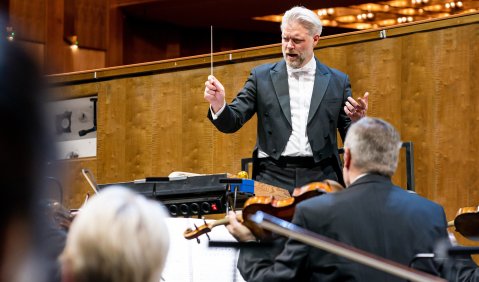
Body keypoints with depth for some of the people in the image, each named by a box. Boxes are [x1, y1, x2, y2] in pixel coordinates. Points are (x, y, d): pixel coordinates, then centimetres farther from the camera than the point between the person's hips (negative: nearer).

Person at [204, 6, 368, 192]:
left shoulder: (337, 81, 9)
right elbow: (232, 122, 5)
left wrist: (358, 120, -11)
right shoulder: (262, 77, 9)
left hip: (320, 178, 0)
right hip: (273, 178, 0)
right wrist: (218, 105, -16)